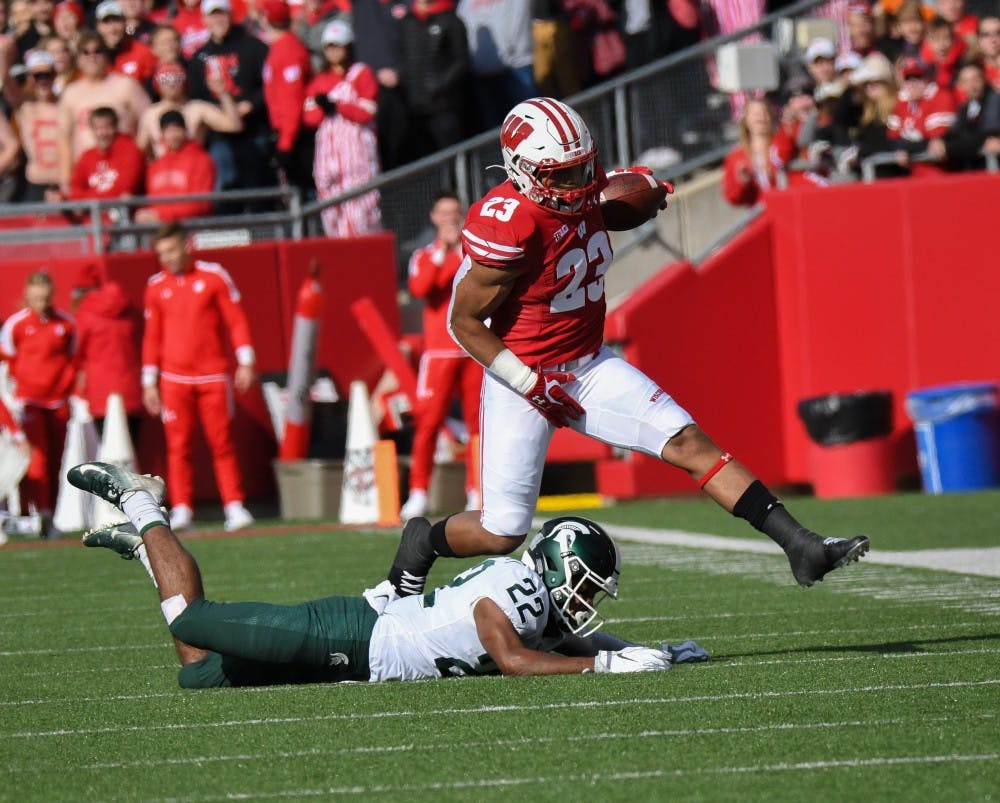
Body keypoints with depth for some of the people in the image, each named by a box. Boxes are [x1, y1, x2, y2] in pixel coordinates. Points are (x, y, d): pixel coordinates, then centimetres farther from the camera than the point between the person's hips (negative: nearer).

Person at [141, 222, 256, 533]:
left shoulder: (214, 276, 1)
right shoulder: (156, 286, 8)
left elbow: (236, 320, 2)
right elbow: (152, 336, 12)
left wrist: (245, 362, -5)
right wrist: (149, 381, 9)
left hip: (213, 377, -2)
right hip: (174, 379, 2)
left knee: (222, 443, -2)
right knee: (178, 445, -2)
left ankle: (234, 505, 0)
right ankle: (181, 509, 0)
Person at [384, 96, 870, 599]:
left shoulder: (584, 191, -4)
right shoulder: (507, 227, -26)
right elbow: (464, 322, -18)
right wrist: (531, 384, -18)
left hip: (590, 365, 7)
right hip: (522, 374, -6)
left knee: (689, 443, -7)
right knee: (502, 533, -3)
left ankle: (801, 547, -9)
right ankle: (424, 542, 30)